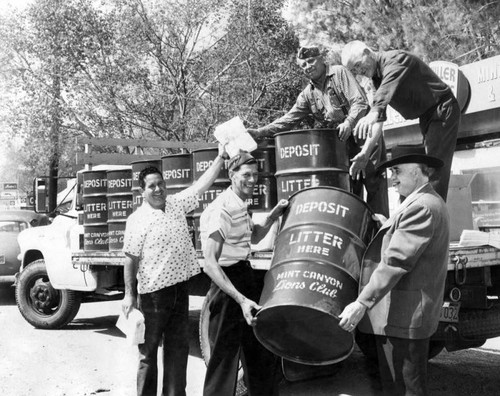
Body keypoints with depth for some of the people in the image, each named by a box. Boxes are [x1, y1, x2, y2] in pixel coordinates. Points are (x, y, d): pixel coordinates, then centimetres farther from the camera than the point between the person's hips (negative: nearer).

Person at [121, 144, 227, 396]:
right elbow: (131, 260, -9)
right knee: (148, 351, 7)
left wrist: (221, 157, 0)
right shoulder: (138, 220, -9)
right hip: (153, 293, -5)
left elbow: (201, 185, 6)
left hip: (180, 288, 6)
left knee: (178, 348, 12)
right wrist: (129, 295, -11)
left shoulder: (176, 204, 7)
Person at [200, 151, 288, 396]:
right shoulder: (220, 210, -20)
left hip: (245, 275, 10)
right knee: (225, 354, -3)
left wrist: (274, 215, 8)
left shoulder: (241, 206, 9)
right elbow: (210, 263, -25)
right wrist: (241, 299, -33)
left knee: (263, 347, 20)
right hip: (227, 285, -10)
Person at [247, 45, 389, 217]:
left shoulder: (339, 72, -3)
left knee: (374, 182, -7)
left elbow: (360, 102, -12)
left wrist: (349, 122, -29)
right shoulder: (308, 94, 11)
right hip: (342, 143, 5)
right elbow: (288, 119, 5)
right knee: (349, 187, 1)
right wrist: (260, 132, -7)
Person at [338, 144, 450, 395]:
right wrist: (387, 226, 9)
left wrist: (361, 304, -24)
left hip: (402, 317, -11)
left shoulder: (421, 207, -17)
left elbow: (396, 261, -24)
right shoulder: (429, 202, 18)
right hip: (407, 316, 11)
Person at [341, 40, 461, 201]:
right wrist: (366, 149, -6)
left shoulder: (395, 59, -20)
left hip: (442, 110, -9)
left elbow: (386, 91, -42)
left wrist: (374, 113, -58)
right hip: (427, 116, 9)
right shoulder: (376, 76, 6)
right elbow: (379, 114, 2)